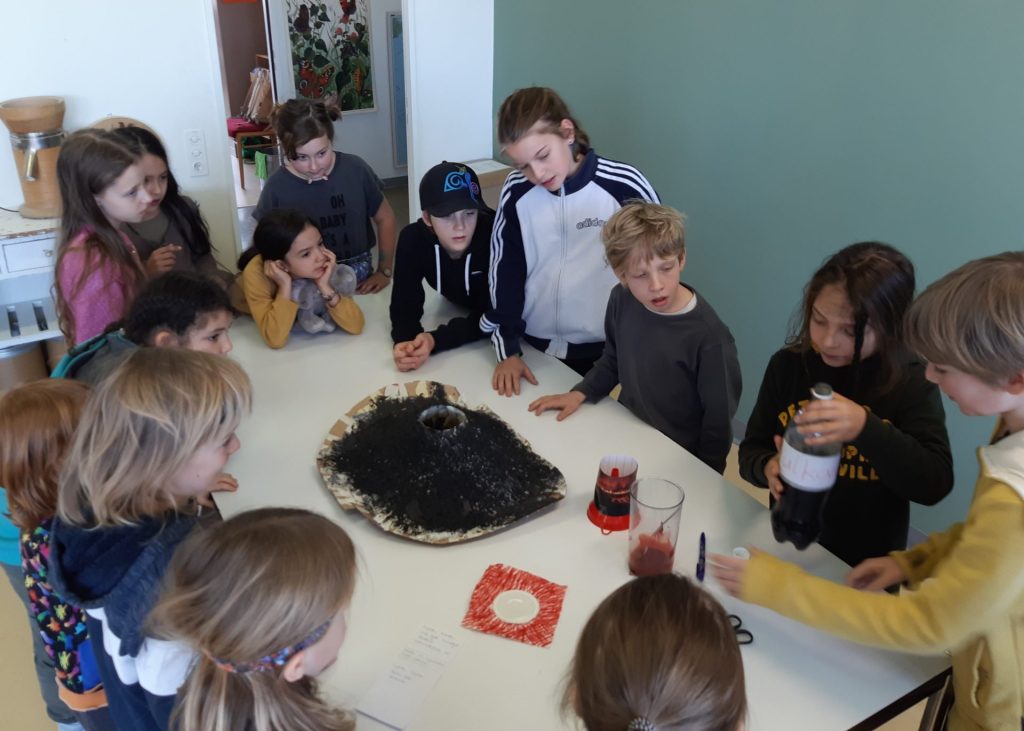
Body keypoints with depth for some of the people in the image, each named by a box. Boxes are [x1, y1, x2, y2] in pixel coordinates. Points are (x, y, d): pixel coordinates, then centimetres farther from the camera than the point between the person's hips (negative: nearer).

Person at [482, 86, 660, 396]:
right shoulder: (516, 191, -9)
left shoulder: (624, 186, -15)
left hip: (606, 351, -2)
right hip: (533, 347, 2)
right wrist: (507, 349, -1)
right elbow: (503, 272, 1)